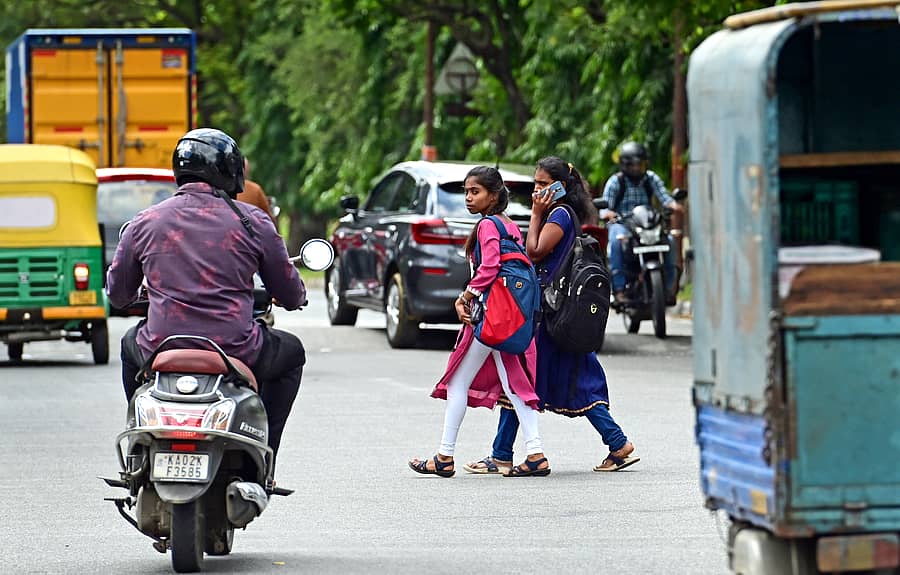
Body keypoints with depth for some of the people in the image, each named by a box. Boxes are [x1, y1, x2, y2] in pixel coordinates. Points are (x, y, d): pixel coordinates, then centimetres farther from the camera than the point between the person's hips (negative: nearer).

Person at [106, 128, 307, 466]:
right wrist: (296, 295, 34)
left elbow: (117, 295, 15)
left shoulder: (145, 222, 5)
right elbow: (291, 296, 8)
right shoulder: (252, 222, 0)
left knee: (131, 346, 37)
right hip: (236, 354, -2)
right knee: (291, 353, 29)